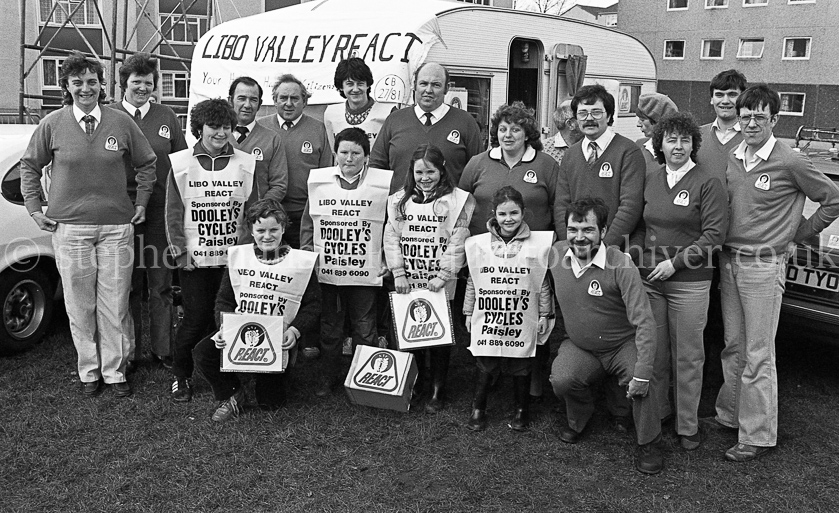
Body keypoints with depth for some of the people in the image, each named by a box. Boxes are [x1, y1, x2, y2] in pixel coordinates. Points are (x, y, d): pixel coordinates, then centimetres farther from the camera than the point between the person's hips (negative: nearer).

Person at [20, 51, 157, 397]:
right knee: (79, 305, 6)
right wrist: (35, 208, 7)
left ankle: (115, 371, 17)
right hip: (69, 227, 0)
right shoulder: (53, 124, 1)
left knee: (115, 304, 3)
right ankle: (88, 371, 21)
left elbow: (146, 164, 14)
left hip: (116, 226, 0)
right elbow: (29, 166, 12)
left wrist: (141, 202, 9)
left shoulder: (121, 122, 2)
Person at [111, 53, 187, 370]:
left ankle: (162, 349, 16)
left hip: (160, 210, 1)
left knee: (161, 285, 6)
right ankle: (130, 350, 18)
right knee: (127, 285, 7)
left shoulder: (167, 118, 9)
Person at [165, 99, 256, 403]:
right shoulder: (181, 163, 2)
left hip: (234, 259, 1)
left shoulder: (246, 164, 4)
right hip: (194, 258, -1)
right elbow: (173, 212, 2)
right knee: (196, 320, 0)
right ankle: (181, 377, 21)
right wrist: (180, 251, -4)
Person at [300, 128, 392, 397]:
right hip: (325, 271, 2)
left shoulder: (383, 183, -2)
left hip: (365, 273, -2)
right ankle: (327, 379, 29)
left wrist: (388, 260, -1)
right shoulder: (318, 181, 4)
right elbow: (308, 223, 10)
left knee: (364, 329, 7)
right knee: (329, 327, 13)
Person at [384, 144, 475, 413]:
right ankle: (413, 385, 26)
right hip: (407, 284, 3)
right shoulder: (399, 200, 8)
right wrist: (398, 273, -5)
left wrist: (443, 275, -13)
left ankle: (438, 391, 16)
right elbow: (391, 238, 4)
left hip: (441, 285, -3)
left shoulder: (457, 200, -4)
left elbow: (458, 242, -8)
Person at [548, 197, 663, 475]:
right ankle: (578, 419, 10)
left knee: (643, 382, -30)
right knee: (561, 379, -26)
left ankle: (649, 444, -1)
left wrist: (642, 372, -31)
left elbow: (644, 322, -25)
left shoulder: (621, 265, -23)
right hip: (579, 347, 3)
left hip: (624, 345, -3)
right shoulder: (556, 254, -9)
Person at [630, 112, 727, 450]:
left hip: (689, 282, -4)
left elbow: (714, 235, -10)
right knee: (653, 349, 11)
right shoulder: (651, 179, 10)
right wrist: (635, 256, 0)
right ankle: (655, 412, 28)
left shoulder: (708, 183, -5)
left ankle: (687, 426, 17)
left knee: (687, 355, 4)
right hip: (649, 278, 4)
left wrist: (674, 262, -14)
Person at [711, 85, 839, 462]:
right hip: (729, 261, 5)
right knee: (733, 346, 15)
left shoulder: (790, 163, -9)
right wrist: (725, 252, 8)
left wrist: (798, 235, 2)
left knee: (758, 356, 0)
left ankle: (758, 436, 10)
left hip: (764, 266, -5)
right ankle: (729, 414, 29)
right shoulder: (731, 159, 7)